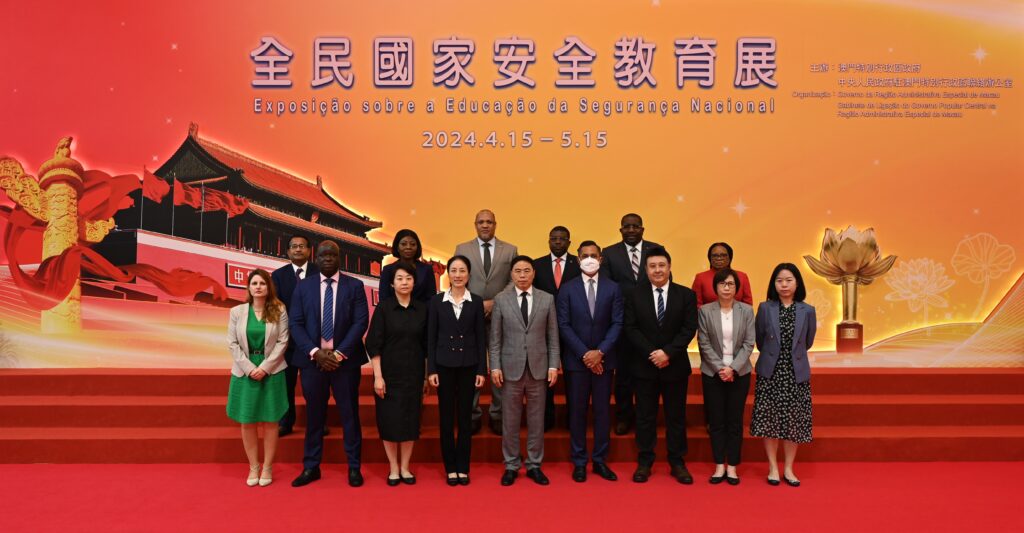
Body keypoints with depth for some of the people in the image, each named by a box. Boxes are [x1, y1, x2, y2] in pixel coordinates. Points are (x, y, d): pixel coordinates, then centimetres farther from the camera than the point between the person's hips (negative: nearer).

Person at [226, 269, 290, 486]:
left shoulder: (279, 311, -2)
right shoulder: (237, 311, 2)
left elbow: (283, 342, -5)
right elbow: (232, 343, 0)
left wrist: (264, 367, -13)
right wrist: (249, 368, -10)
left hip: (271, 372, -1)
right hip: (245, 373, 1)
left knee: (270, 421, 5)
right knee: (247, 421, 6)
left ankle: (267, 467, 16)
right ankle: (253, 467, 18)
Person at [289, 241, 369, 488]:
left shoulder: (354, 286, 1)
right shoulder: (303, 286, 6)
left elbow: (360, 322, -5)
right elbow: (295, 323, 1)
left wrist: (339, 353, -14)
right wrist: (315, 352, -11)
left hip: (345, 359, -1)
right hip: (312, 359, 1)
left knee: (349, 413, 5)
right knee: (314, 414, 9)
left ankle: (354, 467, 16)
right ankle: (311, 467, 21)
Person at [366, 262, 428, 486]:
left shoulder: (422, 309, 2)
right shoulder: (383, 308, -5)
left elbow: (426, 344, 7)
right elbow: (374, 344, -7)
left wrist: (429, 374, 5)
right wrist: (378, 376, -13)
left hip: (413, 373, 2)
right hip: (389, 372, -2)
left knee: (410, 419, 6)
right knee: (389, 420, 3)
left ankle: (405, 468, 19)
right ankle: (393, 469, 16)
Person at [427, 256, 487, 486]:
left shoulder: (477, 301, 1)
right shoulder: (437, 301, 0)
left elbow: (481, 337, 2)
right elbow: (431, 337, 1)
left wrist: (482, 370, -3)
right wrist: (431, 369, -4)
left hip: (468, 365, 0)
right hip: (444, 365, 0)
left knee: (465, 417, 6)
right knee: (446, 417, 5)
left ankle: (463, 467, 17)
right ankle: (450, 467, 17)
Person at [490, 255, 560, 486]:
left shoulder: (547, 299, 3)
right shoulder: (500, 300, 2)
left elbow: (553, 337, 4)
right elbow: (495, 338, 2)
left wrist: (553, 366, -2)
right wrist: (495, 367, -4)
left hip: (538, 368, 1)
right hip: (510, 368, -1)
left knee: (536, 420, 9)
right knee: (510, 420, 7)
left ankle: (534, 465, 22)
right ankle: (511, 466, 20)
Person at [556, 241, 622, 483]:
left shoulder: (613, 288, 4)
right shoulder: (567, 289, 1)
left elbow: (617, 324, -1)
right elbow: (564, 325, -4)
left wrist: (600, 352, -12)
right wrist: (584, 354, -11)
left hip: (604, 359, 1)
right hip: (576, 360, -1)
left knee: (603, 410, 6)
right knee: (577, 411, 5)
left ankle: (600, 460, 18)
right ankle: (579, 462, 15)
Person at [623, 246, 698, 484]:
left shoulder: (686, 295, 0)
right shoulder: (635, 296, 2)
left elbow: (689, 328, -6)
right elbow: (631, 329, -4)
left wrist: (667, 352, -17)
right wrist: (652, 353, -15)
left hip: (675, 366, 0)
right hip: (644, 366, 0)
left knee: (676, 416, 9)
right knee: (645, 416, 7)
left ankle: (677, 463, 20)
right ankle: (644, 462, 18)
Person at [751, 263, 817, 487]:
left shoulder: (807, 311, 0)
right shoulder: (765, 308, -2)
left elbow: (808, 342, 13)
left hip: (796, 373, 1)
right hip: (770, 373, 0)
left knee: (793, 421, 5)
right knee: (769, 420, 3)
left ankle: (788, 469, 18)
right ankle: (773, 468, 15)